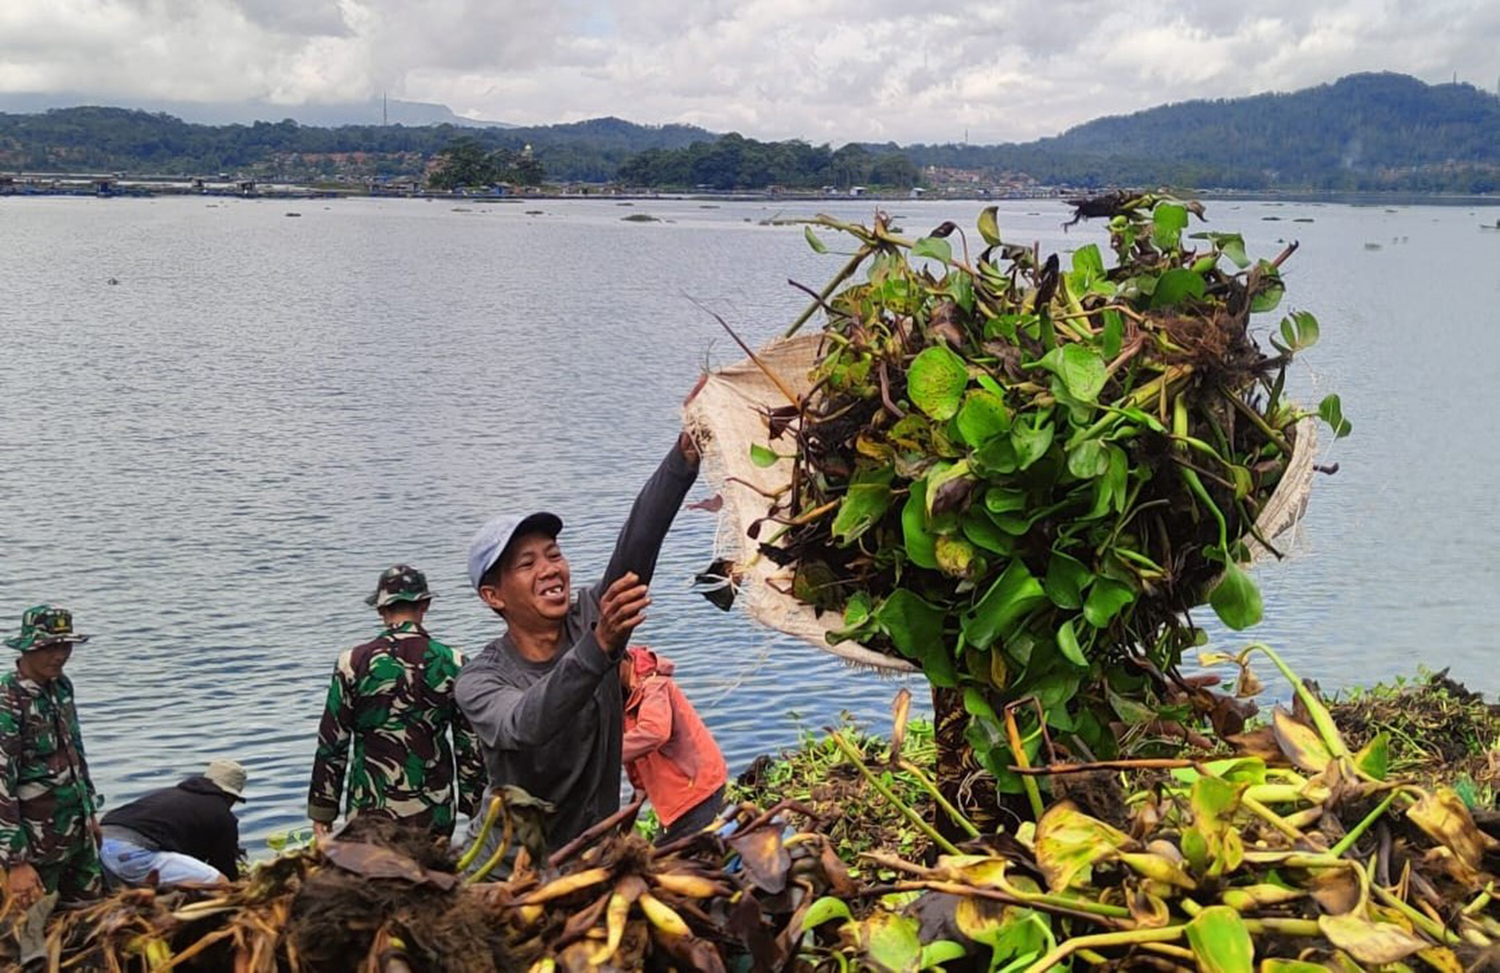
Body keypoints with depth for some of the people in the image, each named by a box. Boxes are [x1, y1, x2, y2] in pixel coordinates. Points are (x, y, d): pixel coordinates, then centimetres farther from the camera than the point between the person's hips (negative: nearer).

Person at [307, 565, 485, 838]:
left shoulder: (353, 663, -4)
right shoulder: (453, 664, -1)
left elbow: (332, 743, -1)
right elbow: (471, 746, 3)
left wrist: (321, 811, 7)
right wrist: (475, 806, 12)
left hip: (370, 813, -1)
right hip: (436, 814, 1)